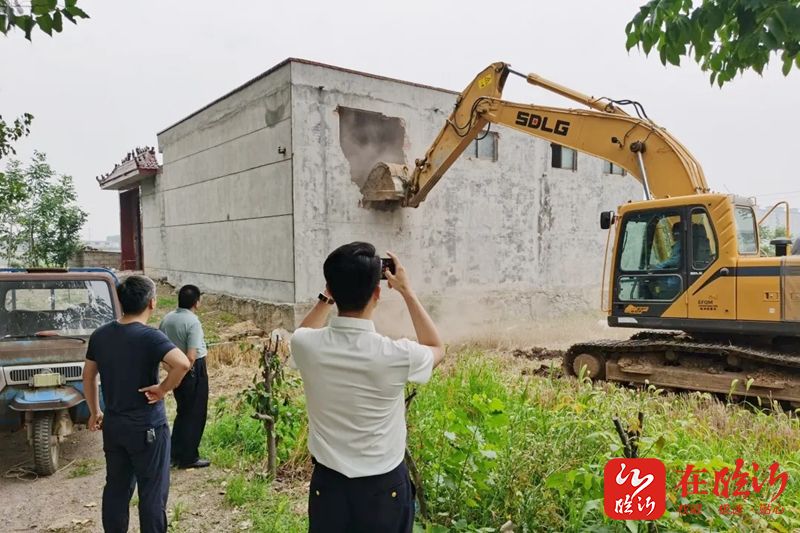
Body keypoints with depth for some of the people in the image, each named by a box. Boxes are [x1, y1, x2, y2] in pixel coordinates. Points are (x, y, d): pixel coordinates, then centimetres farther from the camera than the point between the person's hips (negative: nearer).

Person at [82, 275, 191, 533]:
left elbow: (88, 376, 12)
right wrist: (162, 389, -20)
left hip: (113, 425, 6)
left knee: (116, 488, 18)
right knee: (152, 492, 7)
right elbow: (182, 363, -36)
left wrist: (95, 412, 23)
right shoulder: (150, 336, -20)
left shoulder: (100, 335, 1)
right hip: (147, 427, -6)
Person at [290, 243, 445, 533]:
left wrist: (329, 296, 5)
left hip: (327, 485, 2)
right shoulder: (395, 355, -24)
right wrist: (407, 291, 1)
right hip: (383, 487, -2)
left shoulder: (307, 346, -17)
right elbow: (437, 349, 2)